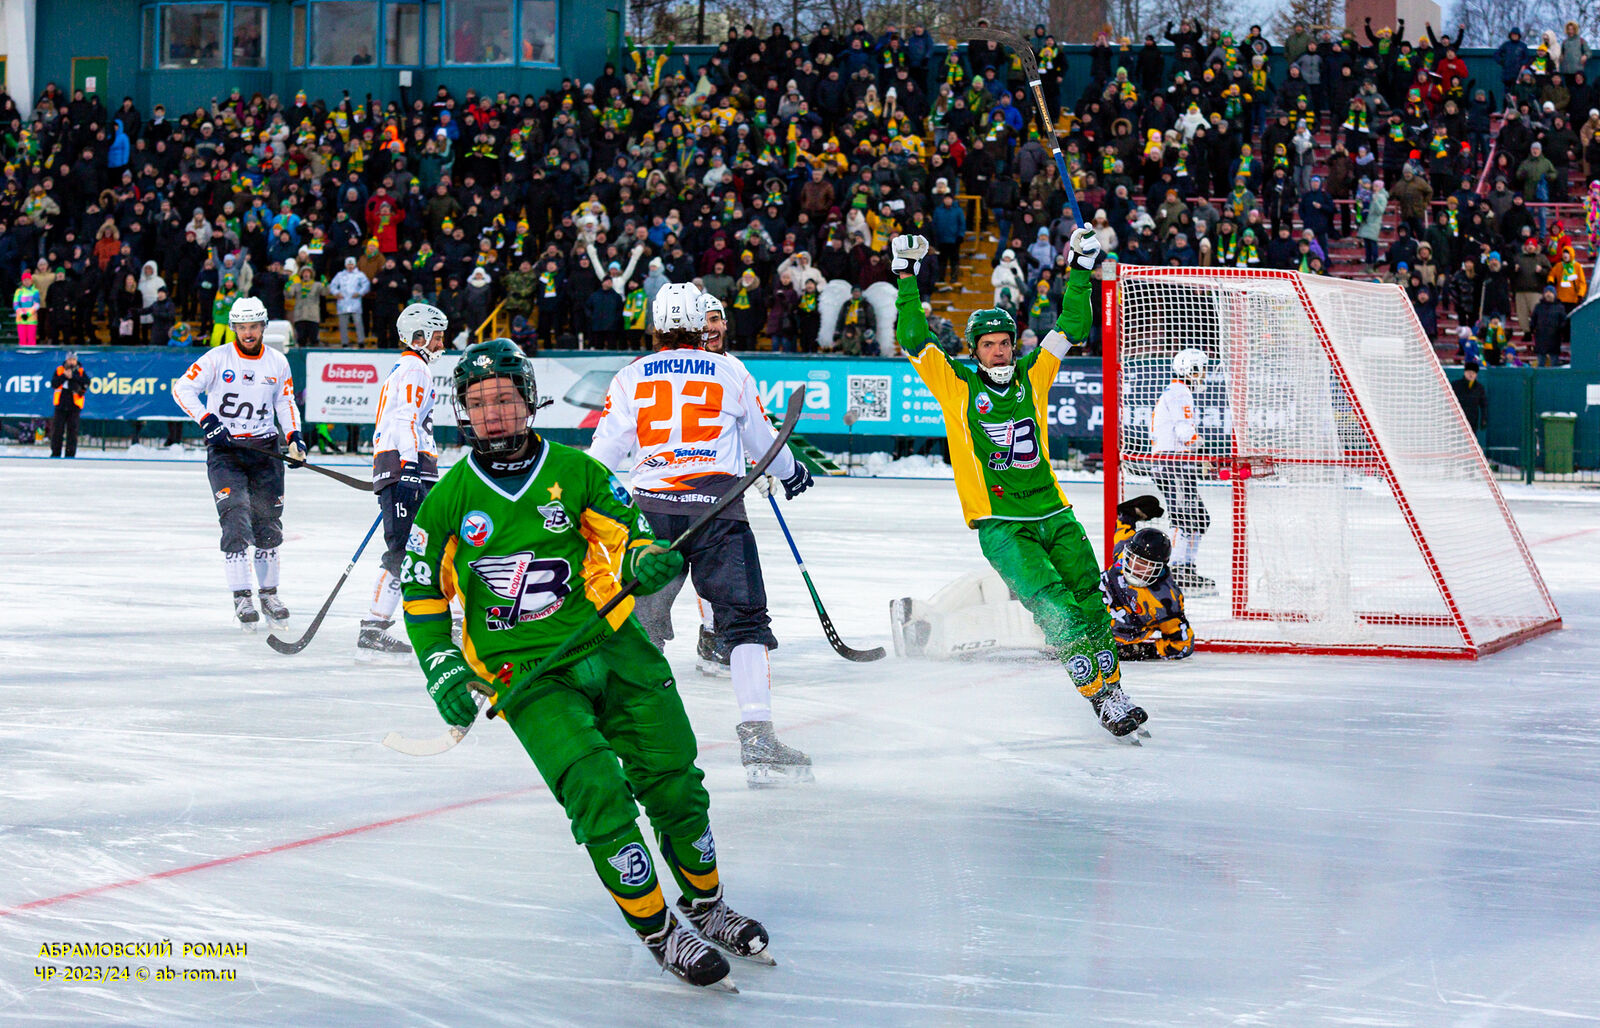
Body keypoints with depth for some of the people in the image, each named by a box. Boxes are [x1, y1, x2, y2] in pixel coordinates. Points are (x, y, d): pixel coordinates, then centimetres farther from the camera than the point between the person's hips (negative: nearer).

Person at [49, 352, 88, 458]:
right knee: (57, 430, 2)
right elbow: (53, 384, -4)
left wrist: (73, 376, -18)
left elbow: (86, 382, -13)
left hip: (74, 406, -1)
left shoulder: (80, 372, 5)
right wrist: (64, 376, -15)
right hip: (61, 406, 1)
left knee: (72, 431, -2)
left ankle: (70, 454, 2)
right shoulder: (59, 370, 7)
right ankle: (55, 453, 11)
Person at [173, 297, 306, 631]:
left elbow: (285, 402, 15)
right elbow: (182, 388, -6)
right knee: (235, 521, -14)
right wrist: (206, 420, -17)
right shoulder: (218, 358, -5)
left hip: (265, 449, 3)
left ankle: (269, 593, 21)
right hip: (224, 449, -3)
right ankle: (241, 598, -11)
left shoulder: (277, 362, 6)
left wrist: (295, 437, 1)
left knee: (267, 523, 7)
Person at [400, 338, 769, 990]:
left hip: (608, 643, 2)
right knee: (596, 790, -19)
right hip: (525, 672, -2)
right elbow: (423, 591, 9)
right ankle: (657, 930, -5)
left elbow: (626, 534, 5)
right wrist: (443, 671, 0)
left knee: (674, 782, 2)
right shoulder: (450, 499, 0)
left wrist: (645, 560, -18)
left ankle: (705, 905, 27)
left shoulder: (575, 472, 0)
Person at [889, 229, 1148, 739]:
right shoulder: (957, 385, 2)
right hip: (1000, 522, -4)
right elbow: (913, 341, -3)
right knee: (1053, 603, -16)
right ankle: (1098, 694, -13)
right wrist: (907, 280, -6)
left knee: (1088, 598, -1)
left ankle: (1112, 683, 8)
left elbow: (1072, 328, 14)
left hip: (1053, 514, 4)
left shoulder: (1032, 375, 10)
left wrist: (1081, 270, 9)